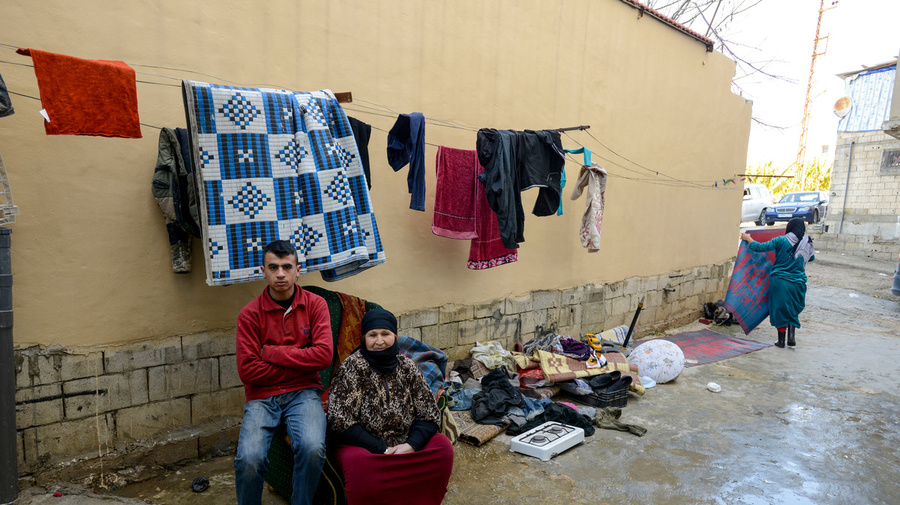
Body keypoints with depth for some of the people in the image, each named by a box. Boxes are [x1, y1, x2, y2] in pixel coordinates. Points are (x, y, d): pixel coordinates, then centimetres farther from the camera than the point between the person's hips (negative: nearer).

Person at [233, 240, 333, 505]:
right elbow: (247, 370, -7)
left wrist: (272, 352, -8)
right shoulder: (250, 313, -1)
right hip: (262, 396, 0)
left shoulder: (315, 304, 1)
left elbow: (324, 355, -10)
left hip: (303, 393, 0)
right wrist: (300, 365, -7)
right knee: (249, 459, -23)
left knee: (312, 449, -26)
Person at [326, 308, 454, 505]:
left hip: (406, 444, 4)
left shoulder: (407, 366, 2)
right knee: (359, 463, -35)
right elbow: (340, 423, -15)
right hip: (364, 447, -4)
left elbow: (430, 415, 2)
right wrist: (383, 450, -20)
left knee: (443, 446, -19)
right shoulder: (352, 367, -8)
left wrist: (411, 445, -17)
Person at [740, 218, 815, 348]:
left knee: (780, 309, 6)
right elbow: (812, 258, 24)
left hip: (779, 281, -2)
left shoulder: (781, 241, -8)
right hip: (797, 283, 3)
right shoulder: (807, 244, 4)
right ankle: (791, 336, 7)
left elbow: (760, 247, -11)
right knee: (793, 309, 18)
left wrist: (748, 238, 3)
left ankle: (781, 340, 10)